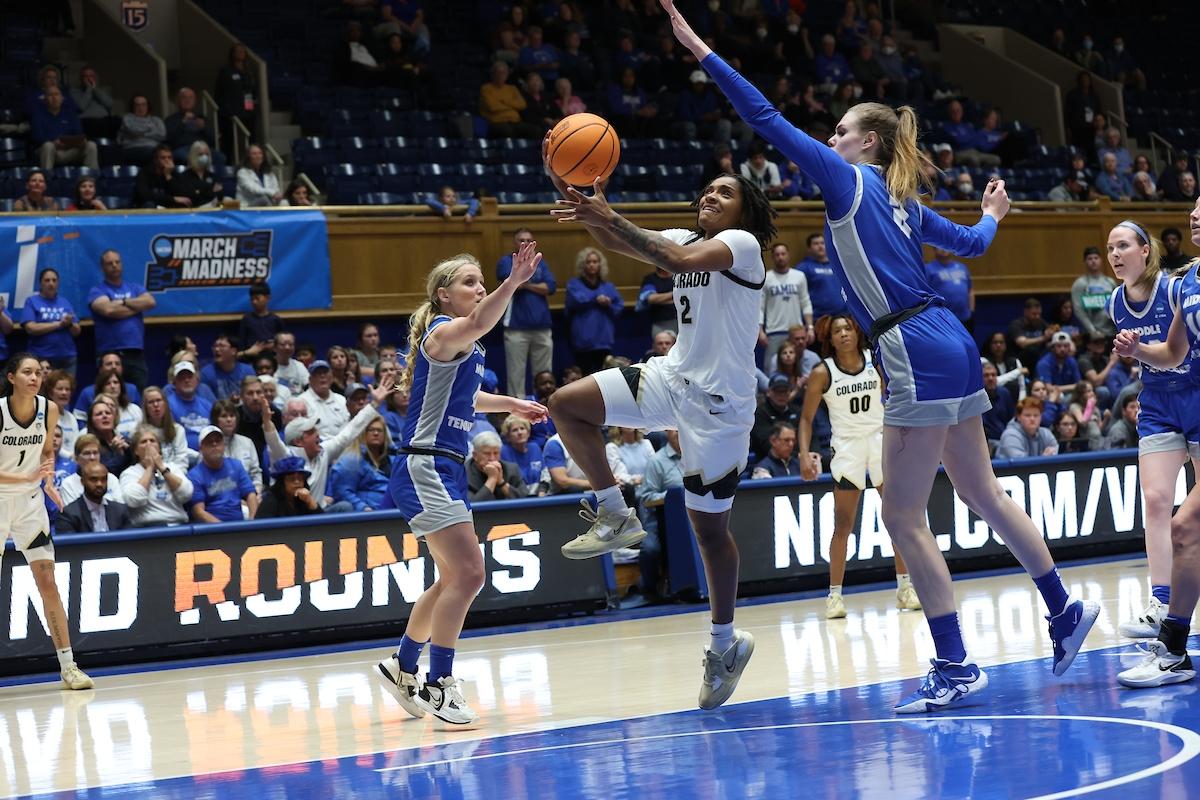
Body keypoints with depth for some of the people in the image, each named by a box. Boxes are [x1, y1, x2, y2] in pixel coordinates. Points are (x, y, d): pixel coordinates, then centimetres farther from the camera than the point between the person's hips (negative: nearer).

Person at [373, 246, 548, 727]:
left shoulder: (464, 345, 16)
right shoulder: (443, 333, -13)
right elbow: (478, 323, -38)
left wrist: (511, 405, 35)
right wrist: (514, 282, -52)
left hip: (447, 470, 10)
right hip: (425, 467, -10)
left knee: (453, 579, 17)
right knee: (468, 574, -15)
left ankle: (401, 667, 30)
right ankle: (438, 684, -10)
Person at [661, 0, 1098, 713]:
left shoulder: (849, 179, -3)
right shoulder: (902, 202, 18)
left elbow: (766, 119, -8)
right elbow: (972, 242, 32)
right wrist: (993, 215, 55)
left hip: (920, 356, -9)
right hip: (952, 348, 9)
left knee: (904, 517, -4)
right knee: (984, 494, 19)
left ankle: (956, 666, -1)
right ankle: (1065, 608, 28)